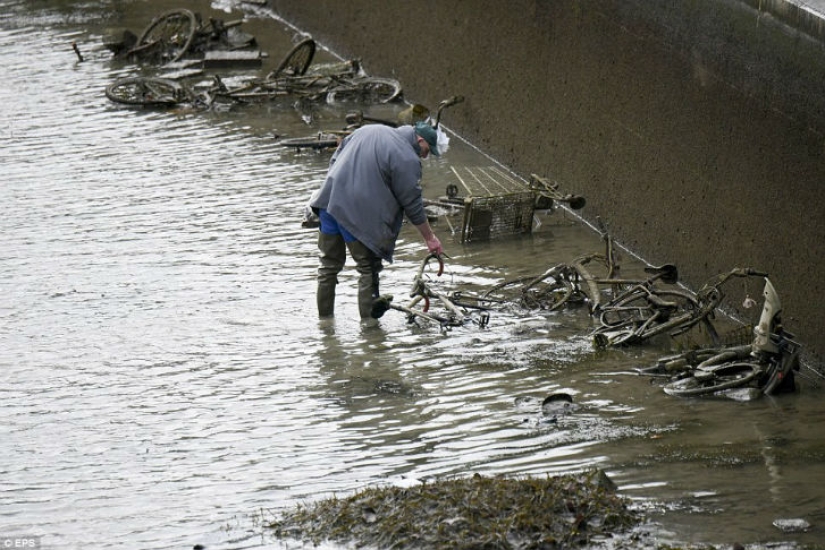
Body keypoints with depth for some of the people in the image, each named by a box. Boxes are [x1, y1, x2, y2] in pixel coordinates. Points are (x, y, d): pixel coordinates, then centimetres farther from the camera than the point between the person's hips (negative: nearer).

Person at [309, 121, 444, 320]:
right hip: (357, 212, -7)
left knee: (329, 264, 16)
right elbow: (412, 204, -4)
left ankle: (324, 317, 21)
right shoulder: (407, 159, -7)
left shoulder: (367, 130, 16)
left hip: (329, 199, 7)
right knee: (369, 268, 3)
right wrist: (430, 238, 6)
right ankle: (368, 319, 2)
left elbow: (335, 159, 21)